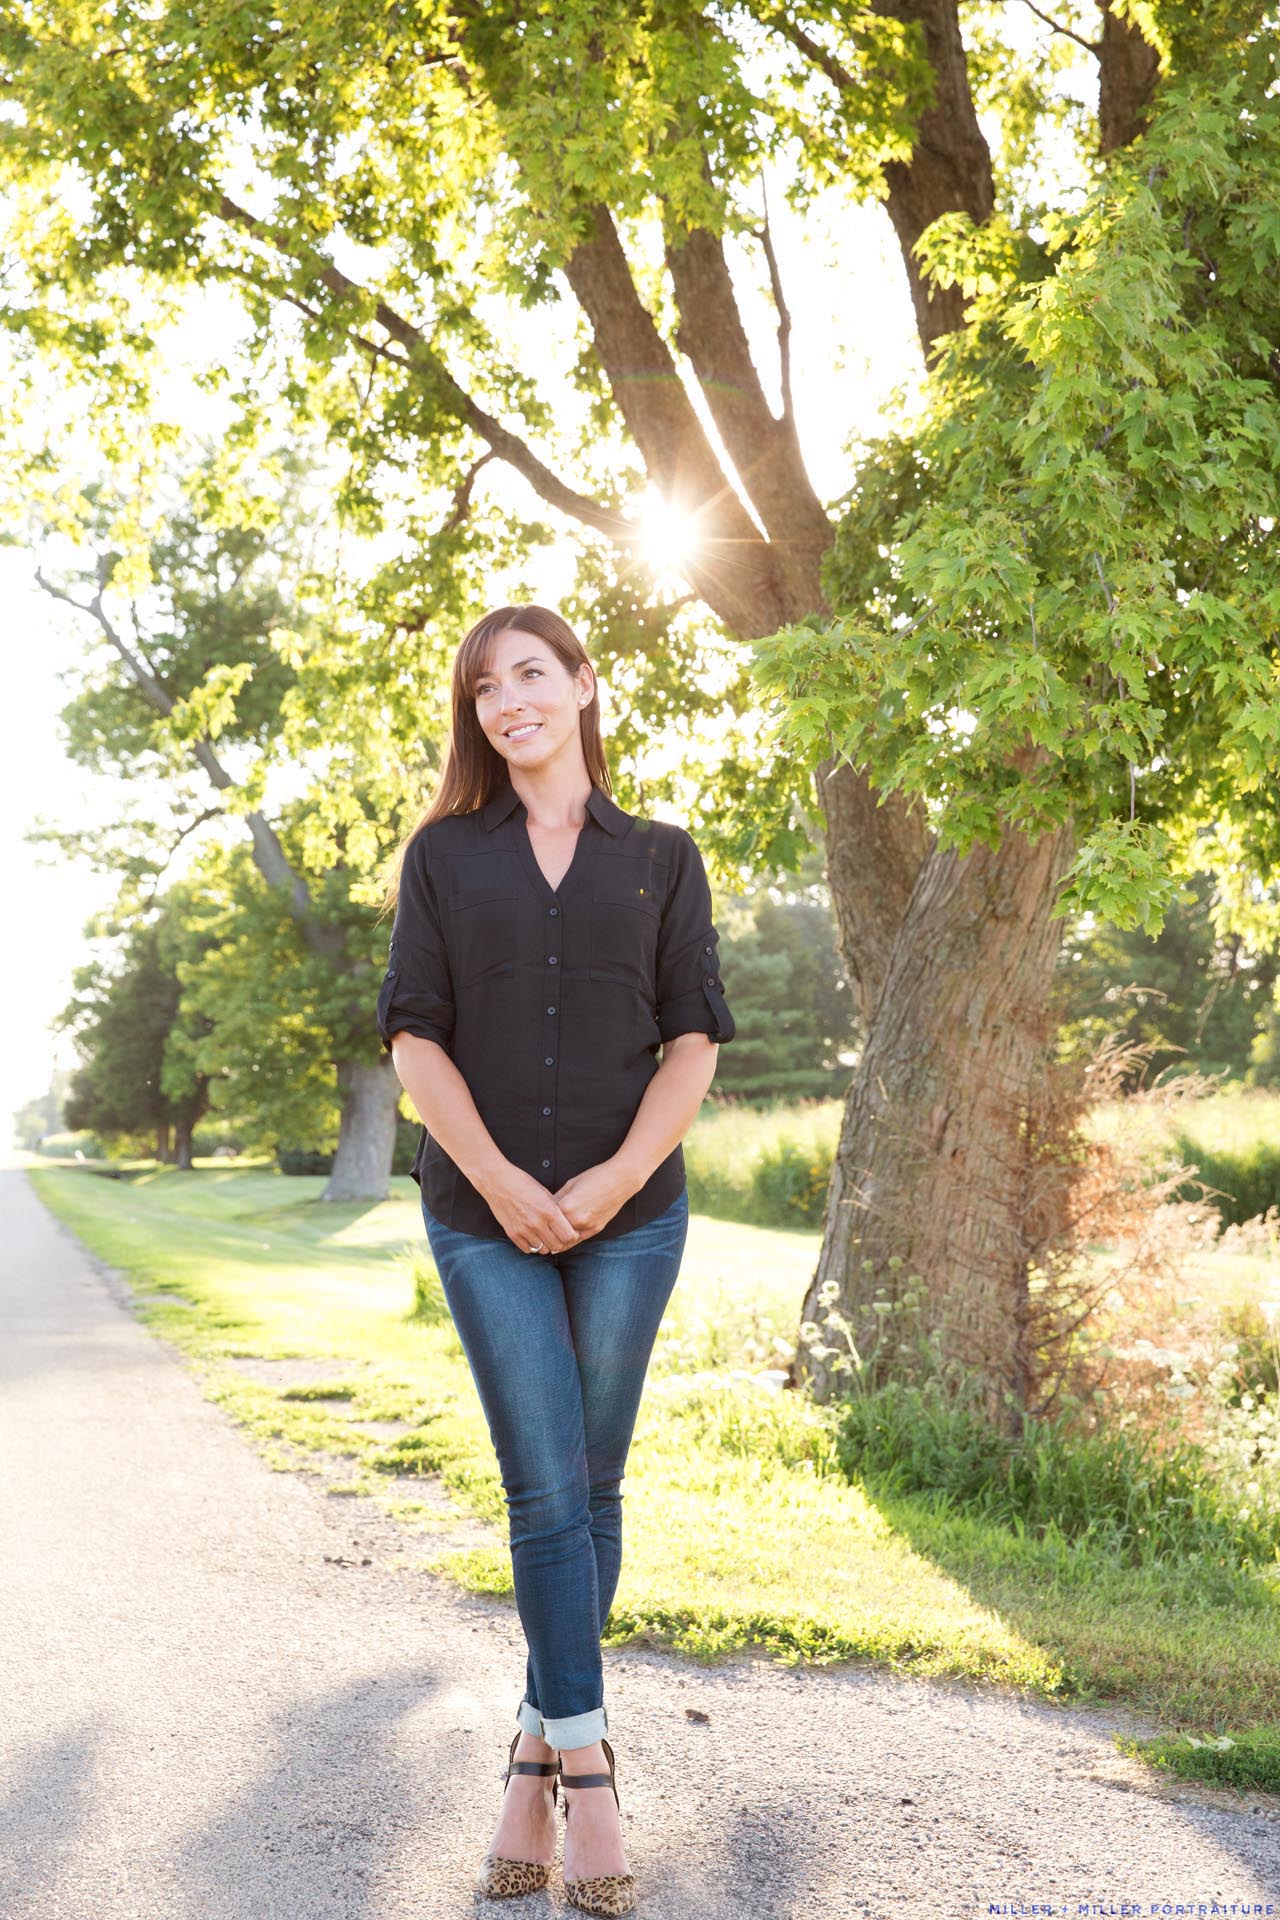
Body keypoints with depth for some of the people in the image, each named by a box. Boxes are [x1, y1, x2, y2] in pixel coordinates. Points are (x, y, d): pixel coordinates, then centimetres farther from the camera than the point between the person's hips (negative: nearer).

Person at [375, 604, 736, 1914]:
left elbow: (693, 1041, 2)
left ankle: (540, 1752, 18)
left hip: (630, 1216, 1)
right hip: (486, 1214, -1)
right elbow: (414, 1033, 1)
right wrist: (500, 1181, -10)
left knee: (589, 1491, 6)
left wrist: (614, 1179, -11)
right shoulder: (444, 855, 7)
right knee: (546, 1493, -5)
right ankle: (586, 1773, 2)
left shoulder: (661, 858, 8)